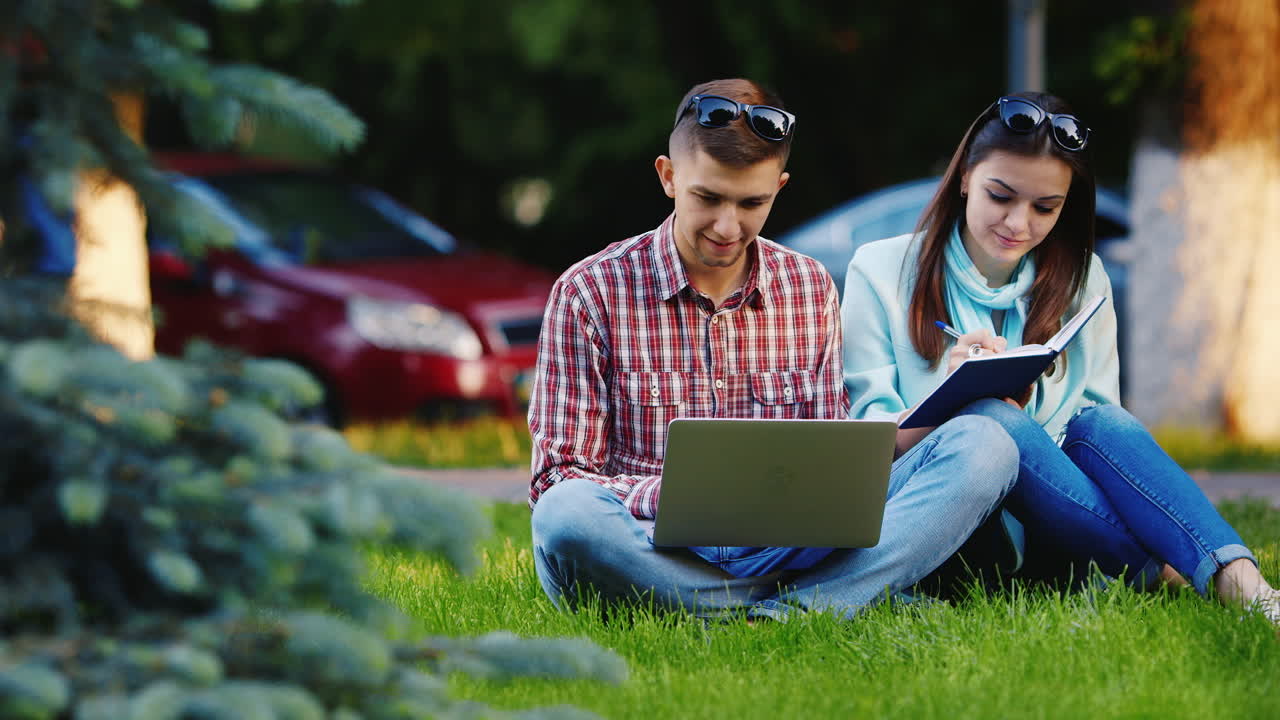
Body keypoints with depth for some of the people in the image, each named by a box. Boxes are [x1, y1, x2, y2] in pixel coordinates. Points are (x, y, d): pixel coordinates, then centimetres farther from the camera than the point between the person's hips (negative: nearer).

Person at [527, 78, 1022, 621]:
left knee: (980, 447, -14)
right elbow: (556, 483, -2)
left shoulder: (811, 289, 15)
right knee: (566, 516, -39)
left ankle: (782, 611, -34)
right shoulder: (590, 294, 2)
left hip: (783, 550, 3)